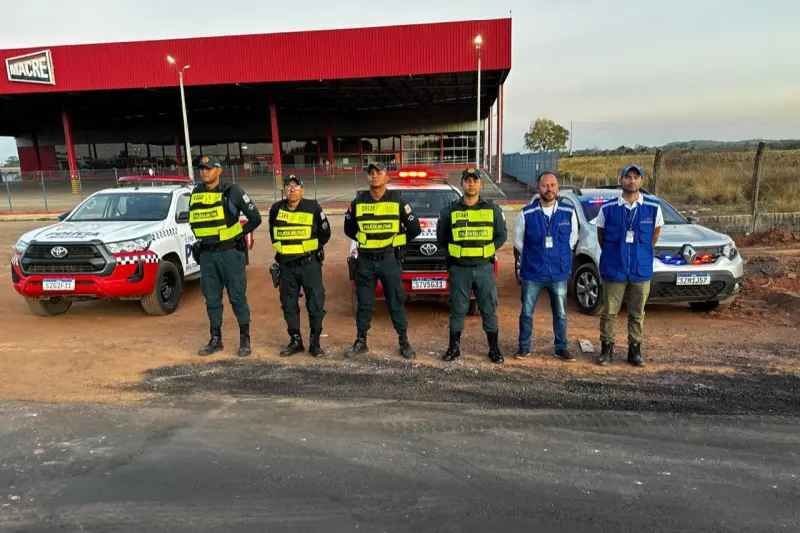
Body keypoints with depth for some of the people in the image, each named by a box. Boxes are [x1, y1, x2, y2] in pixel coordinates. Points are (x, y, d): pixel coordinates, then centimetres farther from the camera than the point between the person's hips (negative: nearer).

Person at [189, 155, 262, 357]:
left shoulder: (232, 191, -6)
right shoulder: (196, 193, 9)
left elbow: (255, 218, -5)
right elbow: (193, 221, 23)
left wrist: (239, 234, -2)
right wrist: (202, 238, 11)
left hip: (230, 253, -5)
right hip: (206, 255, 5)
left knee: (238, 297, 0)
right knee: (212, 299, 11)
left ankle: (245, 340, 10)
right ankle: (216, 339, 22)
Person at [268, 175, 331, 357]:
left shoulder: (313, 207, -6)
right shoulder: (276, 209, 1)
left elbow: (325, 232, 4)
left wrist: (313, 249, 8)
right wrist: (283, 248, 14)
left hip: (310, 264, -3)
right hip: (286, 265, 3)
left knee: (316, 303, 0)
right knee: (289, 305, 9)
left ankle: (315, 342, 12)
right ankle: (295, 341, 22)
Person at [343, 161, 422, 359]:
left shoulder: (398, 201, -3)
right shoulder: (358, 202, 2)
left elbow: (415, 229, 4)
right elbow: (349, 228, 17)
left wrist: (398, 242, 7)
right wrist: (363, 239, 10)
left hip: (390, 259, -2)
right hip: (365, 261, 2)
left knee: (396, 303, 5)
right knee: (364, 303, 10)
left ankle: (404, 343, 16)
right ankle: (361, 341, 23)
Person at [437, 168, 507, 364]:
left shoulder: (493, 210, 5)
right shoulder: (450, 211, 3)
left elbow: (502, 236, 11)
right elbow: (442, 237, 12)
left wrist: (486, 250, 2)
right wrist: (455, 251, 5)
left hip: (485, 268, 1)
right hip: (459, 269, 0)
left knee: (489, 309, 5)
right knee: (458, 309, 6)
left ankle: (494, 348, 17)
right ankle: (454, 347, 17)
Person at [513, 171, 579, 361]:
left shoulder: (568, 212, -2)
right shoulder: (526, 213, -7)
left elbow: (573, 238, 12)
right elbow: (518, 240, 5)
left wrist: (560, 257, 10)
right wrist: (531, 257, 8)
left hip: (559, 273, 1)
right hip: (532, 273, -1)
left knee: (560, 314, 10)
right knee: (526, 312, 7)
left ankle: (561, 348, 26)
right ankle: (524, 347, 22)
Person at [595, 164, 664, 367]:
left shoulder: (653, 207, -1)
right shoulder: (608, 208, -3)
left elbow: (655, 232, 13)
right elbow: (601, 234, 10)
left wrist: (644, 254, 13)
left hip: (641, 269, 1)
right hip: (614, 269, -1)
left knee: (637, 313, 10)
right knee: (609, 312, 5)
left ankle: (635, 350, 22)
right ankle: (606, 348, 18)